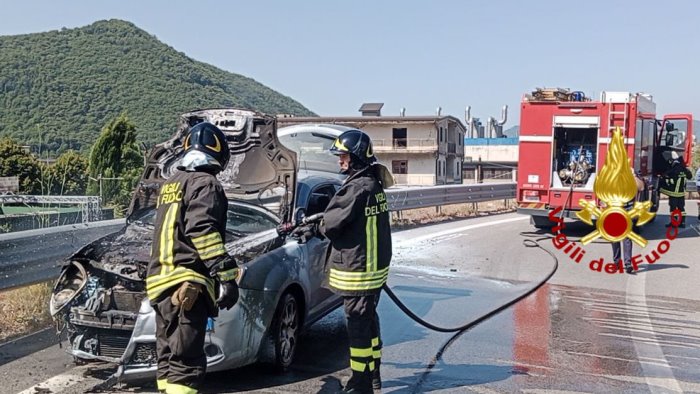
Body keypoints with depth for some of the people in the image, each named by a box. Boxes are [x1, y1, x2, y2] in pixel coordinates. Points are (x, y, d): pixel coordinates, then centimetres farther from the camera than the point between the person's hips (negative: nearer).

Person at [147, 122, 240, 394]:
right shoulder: (205, 183, -6)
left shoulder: (171, 184, 23)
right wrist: (226, 275, -22)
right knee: (185, 361, -9)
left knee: (168, 357, 15)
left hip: (160, 281, 9)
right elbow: (202, 231, -19)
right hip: (187, 285, -9)